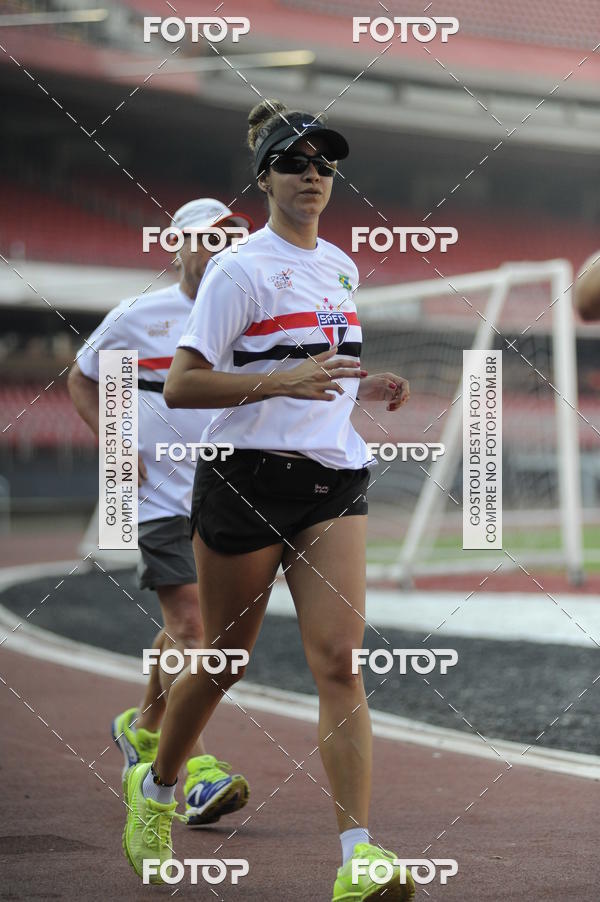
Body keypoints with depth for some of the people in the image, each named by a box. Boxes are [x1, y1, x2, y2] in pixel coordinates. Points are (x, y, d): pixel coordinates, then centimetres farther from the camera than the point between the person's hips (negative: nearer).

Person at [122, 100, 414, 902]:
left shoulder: (341, 266, 14)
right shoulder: (241, 269, -8)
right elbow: (181, 386, -15)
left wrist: (363, 389, 11)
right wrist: (286, 380, -25)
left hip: (334, 479, 5)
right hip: (248, 477, -5)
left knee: (339, 661, -9)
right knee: (224, 660, 9)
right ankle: (155, 789, 37)